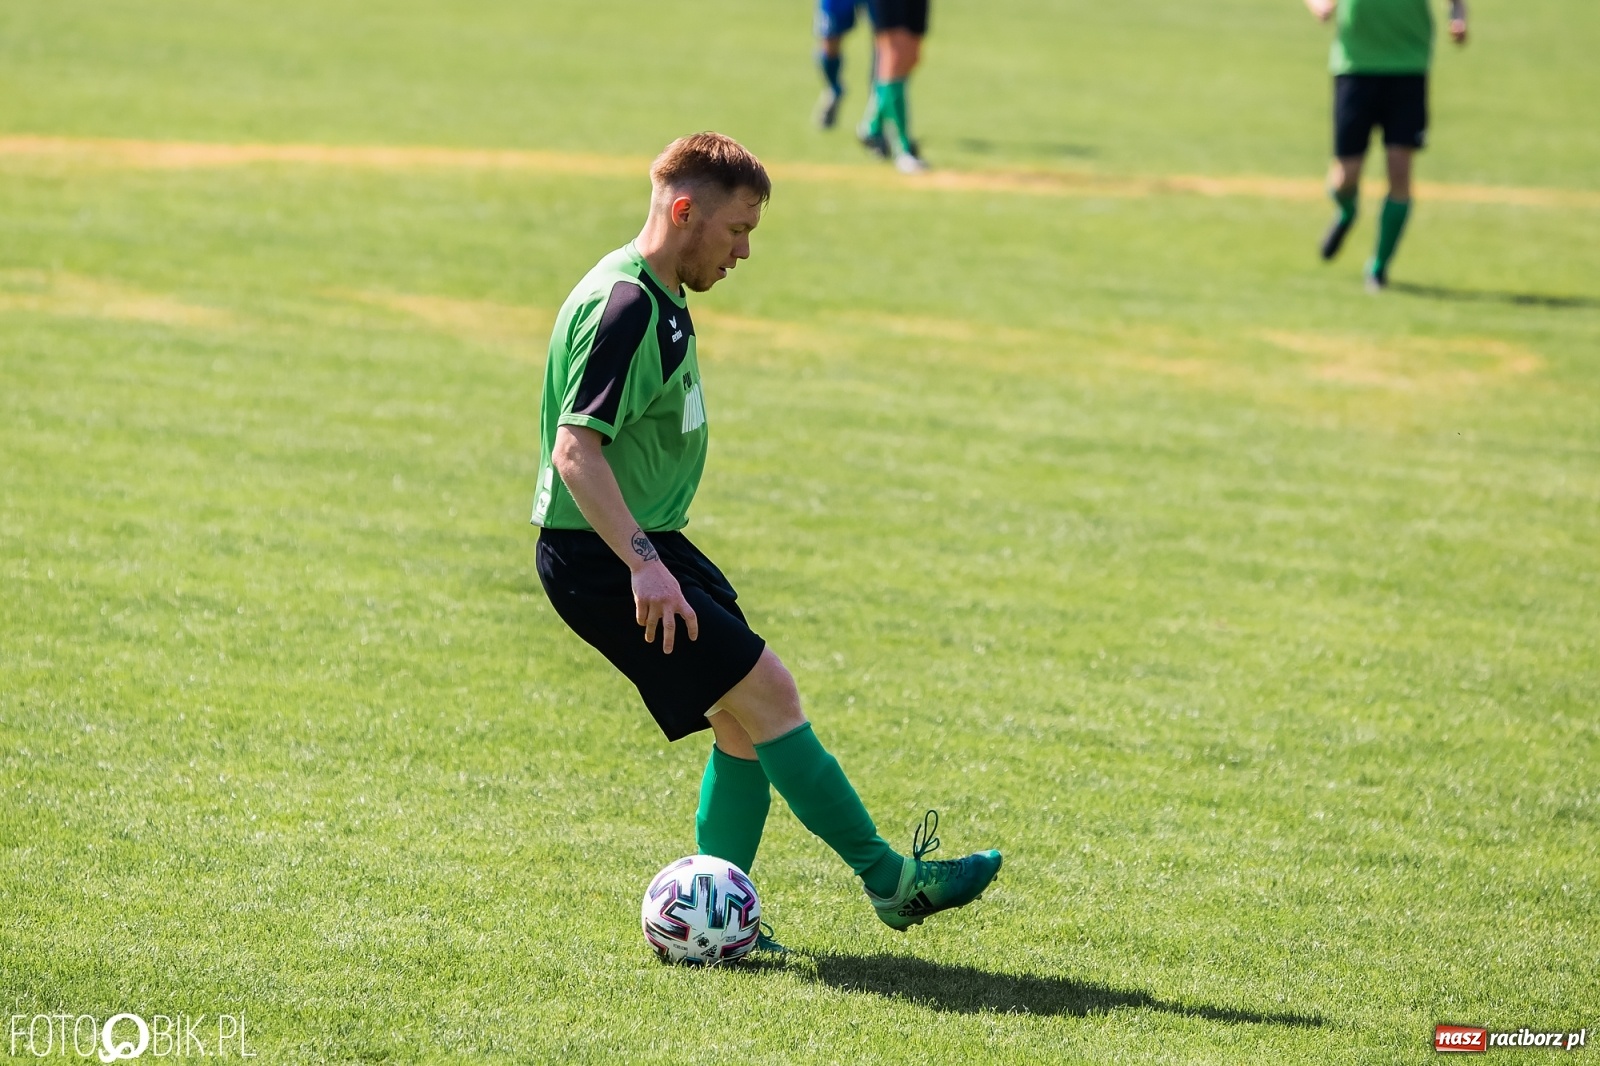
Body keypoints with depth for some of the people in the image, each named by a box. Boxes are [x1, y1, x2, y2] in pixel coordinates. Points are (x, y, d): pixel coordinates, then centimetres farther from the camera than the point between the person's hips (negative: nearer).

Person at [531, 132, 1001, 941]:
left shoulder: (661, 301, 13)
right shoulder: (624, 308, -20)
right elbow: (575, 449, -29)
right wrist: (642, 565, -36)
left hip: (648, 545, 11)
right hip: (602, 560, -10)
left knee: (745, 721, 8)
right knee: (766, 692, -11)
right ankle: (889, 879, -5)